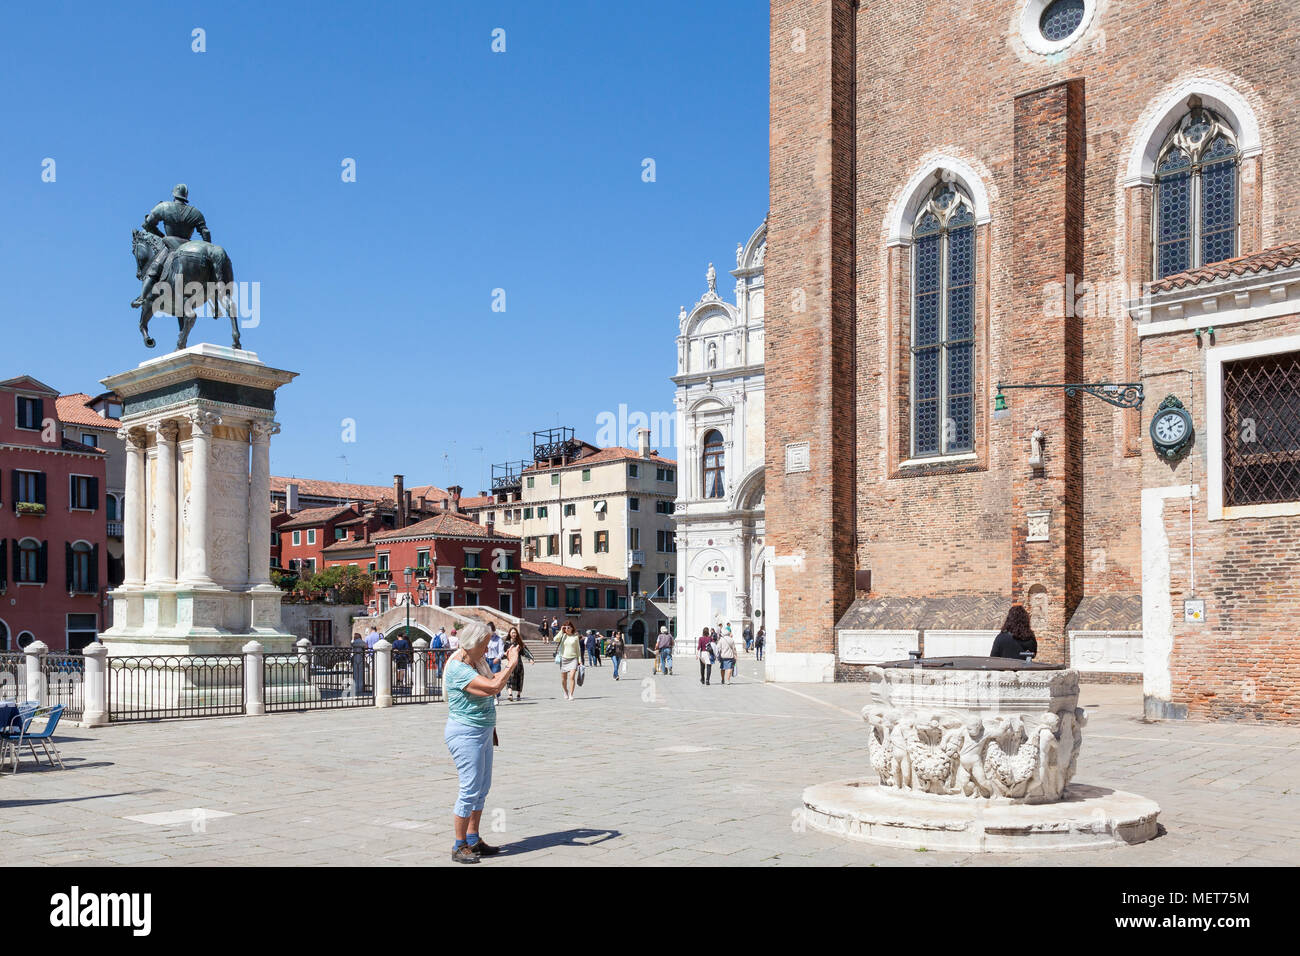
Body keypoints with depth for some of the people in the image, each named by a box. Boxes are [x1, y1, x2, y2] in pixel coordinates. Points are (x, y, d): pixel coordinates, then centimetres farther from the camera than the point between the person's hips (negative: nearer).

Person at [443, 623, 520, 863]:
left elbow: (493, 682, 28)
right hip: (466, 734, -10)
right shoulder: (458, 668, -21)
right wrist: (511, 664, -17)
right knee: (470, 790, -6)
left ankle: (473, 841, 22)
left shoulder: (476, 663, 10)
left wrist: (508, 665, 15)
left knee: (482, 789, 13)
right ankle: (459, 847, 3)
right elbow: (493, 687, -30)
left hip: (482, 733, 10)